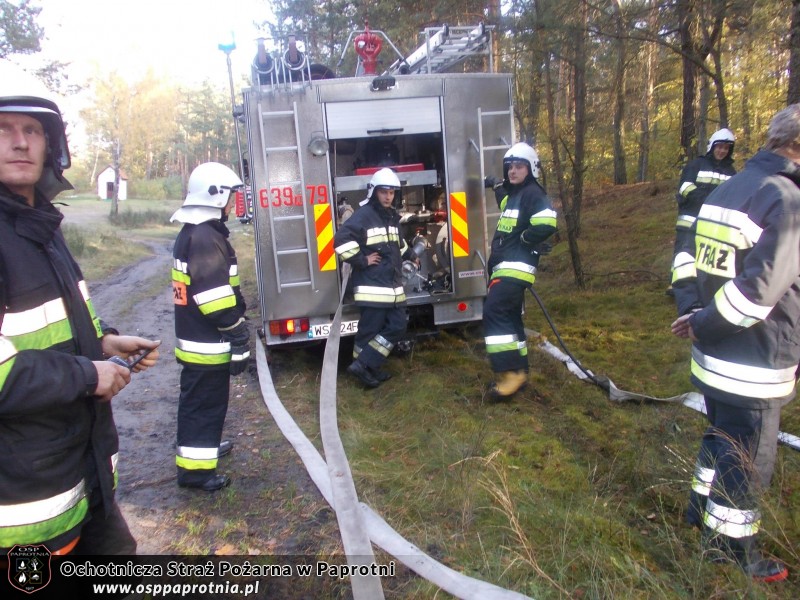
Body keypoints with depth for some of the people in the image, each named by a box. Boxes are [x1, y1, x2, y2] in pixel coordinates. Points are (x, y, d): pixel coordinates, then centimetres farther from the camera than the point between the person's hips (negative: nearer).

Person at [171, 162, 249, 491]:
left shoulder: (191, 233, 12)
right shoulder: (207, 238, -21)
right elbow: (216, 298, -25)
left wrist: (237, 328, 24)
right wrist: (239, 341, -20)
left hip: (193, 338, 10)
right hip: (209, 343, -10)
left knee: (198, 400, 24)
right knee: (206, 404, 1)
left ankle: (206, 446, 41)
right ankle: (195, 468, 11)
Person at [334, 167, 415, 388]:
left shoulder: (392, 216, 17)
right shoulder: (363, 214, -11)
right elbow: (341, 238, -23)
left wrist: (410, 255, 28)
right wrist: (361, 260, -19)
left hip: (393, 285, 9)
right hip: (372, 286, -9)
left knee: (397, 326, 9)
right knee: (370, 329, -3)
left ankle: (367, 367, 17)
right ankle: (362, 366, 11)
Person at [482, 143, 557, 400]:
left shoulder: (533, 193, -10)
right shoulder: (513, 194, 20)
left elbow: (547, 225, -26)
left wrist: (523, 239, -13)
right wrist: (496, 186, 36)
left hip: (516, 266, -10)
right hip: (504, 266, 10)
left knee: (494, 312, -18)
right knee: (509, 317, 12)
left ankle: (511, 371, -17)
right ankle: (518, 371, 20)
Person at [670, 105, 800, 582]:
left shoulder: (727, 190, 8)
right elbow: (758, 289, -27)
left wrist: (691, 310, 4)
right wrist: (703, 324, -15)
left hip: (713, 359, 9)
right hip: (753, 368, -8)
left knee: (721, 439, 26)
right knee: (749, 462, 9)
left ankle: (703, 513, 44)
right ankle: (732, 548, 27)